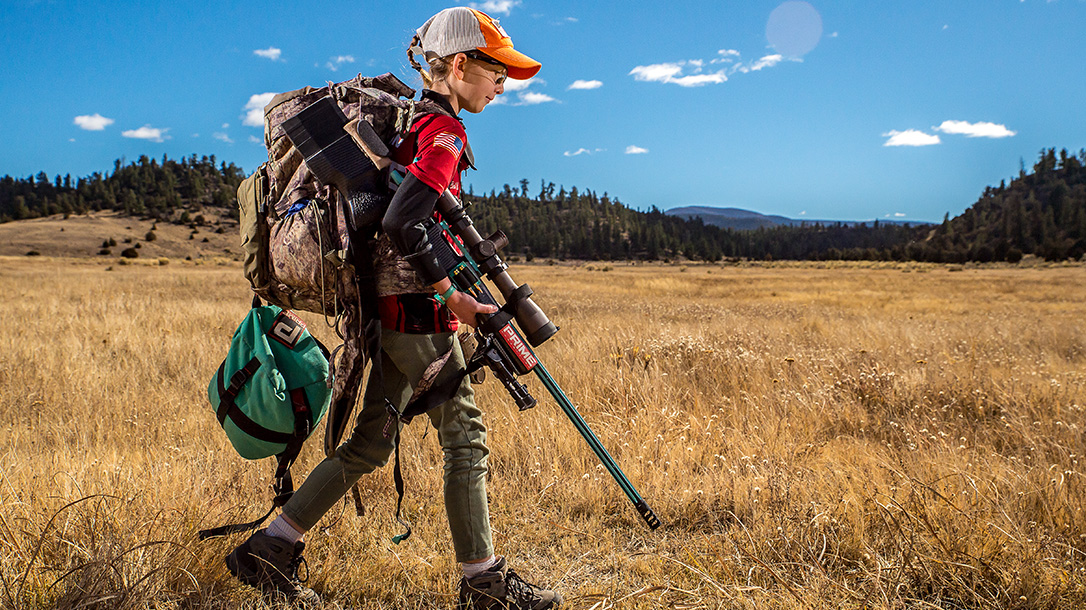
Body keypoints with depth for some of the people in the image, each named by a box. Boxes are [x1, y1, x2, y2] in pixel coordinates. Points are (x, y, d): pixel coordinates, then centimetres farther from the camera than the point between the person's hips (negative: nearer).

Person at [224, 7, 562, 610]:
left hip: (391, 309, 9)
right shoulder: (443, 130, -13)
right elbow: (403, 226, -26)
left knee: (369, 443, 14)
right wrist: (452, 295, -17)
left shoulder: (417, 121, 16)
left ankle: (268, 550, 20)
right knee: (465, 438, 2)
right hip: (419, 310, -9)